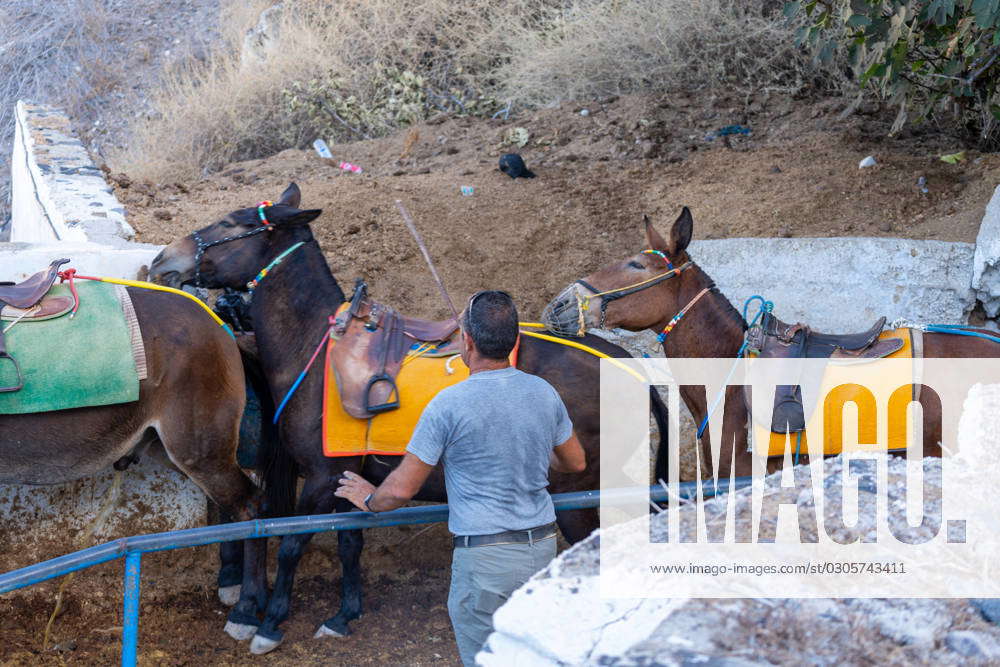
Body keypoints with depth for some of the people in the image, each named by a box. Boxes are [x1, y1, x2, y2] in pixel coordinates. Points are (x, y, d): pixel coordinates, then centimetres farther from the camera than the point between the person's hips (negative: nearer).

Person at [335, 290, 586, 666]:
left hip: (485, 556, -6)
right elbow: (575, 463, 16)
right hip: (543, 547, 6)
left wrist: (370, 500, 10)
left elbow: (402, 489, -11)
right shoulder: (544, 393, 0)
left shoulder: (449, 405, -16)